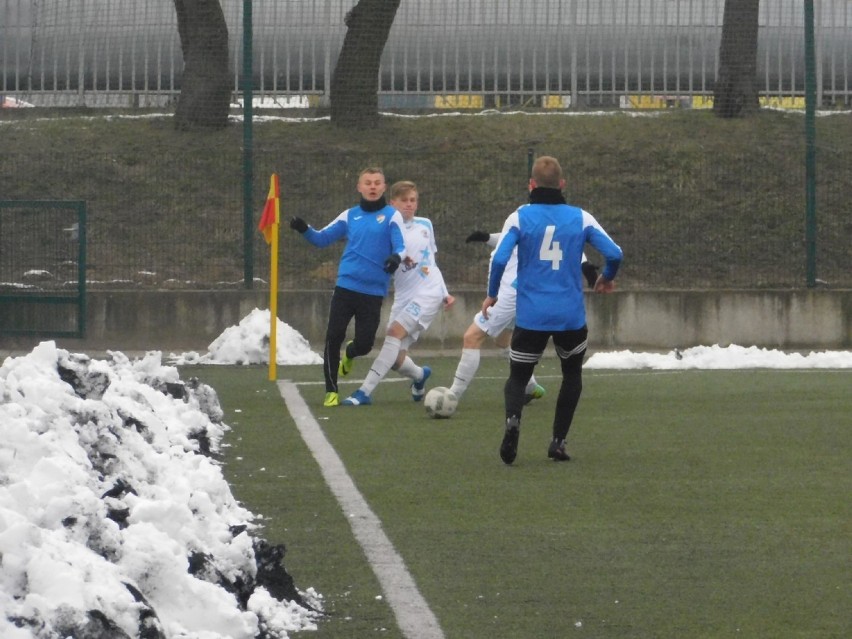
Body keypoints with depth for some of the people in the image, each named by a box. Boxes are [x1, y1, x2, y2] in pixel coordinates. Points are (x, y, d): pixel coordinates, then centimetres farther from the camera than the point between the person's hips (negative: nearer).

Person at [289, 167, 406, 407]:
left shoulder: (392, 216, 0)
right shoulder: (350, 216, 9)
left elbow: (401, 247, -8)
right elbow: (322, 238, 13)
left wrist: (396, 257, -32)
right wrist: (305, 230, -7)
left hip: (374, 291, -2)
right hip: (346, 286, 2)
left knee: (364, 344, -2)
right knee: (333, 337, -6)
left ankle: (349, 354, 36)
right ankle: (331, 391, 7)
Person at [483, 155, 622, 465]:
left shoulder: (520, 217, -2)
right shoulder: (580, 218, 2)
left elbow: (499, 259, -12)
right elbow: (614, 253, -3)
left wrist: (492, 294, 5)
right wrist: (607, 278, 19)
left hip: (530, 317, -1)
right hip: (571, 315, 1)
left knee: (517, 378, 10)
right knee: (572, 375, 24)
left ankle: (513, 419, -23)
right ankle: (558, 441, 14)